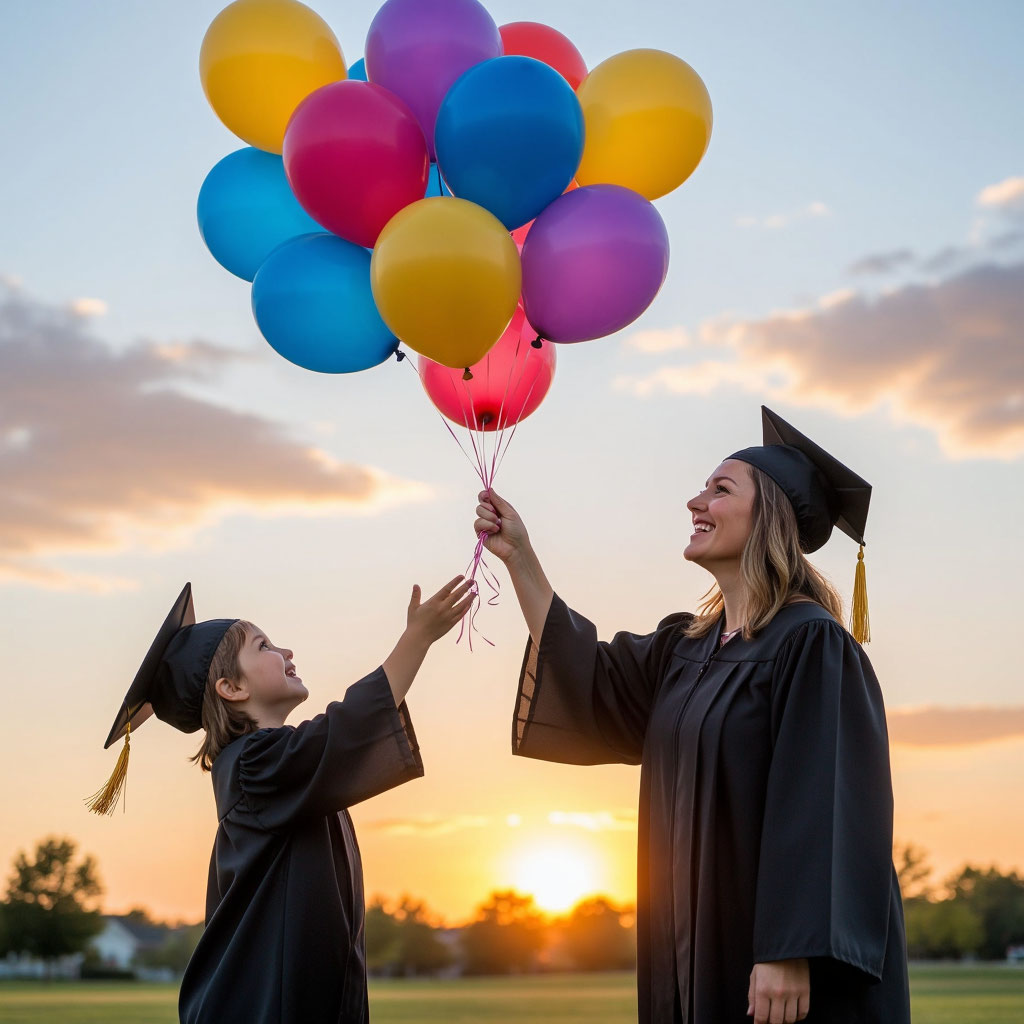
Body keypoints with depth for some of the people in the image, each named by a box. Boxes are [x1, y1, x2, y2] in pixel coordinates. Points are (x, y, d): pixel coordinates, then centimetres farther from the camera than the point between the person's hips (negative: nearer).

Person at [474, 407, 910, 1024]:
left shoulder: (810, 643, -13)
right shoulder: (689, 647, 13)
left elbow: (822, 808, -19)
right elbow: (588, 682, 16)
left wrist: (791, 955, -25)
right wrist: (519, 556, 12)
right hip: (705, 947, 8)